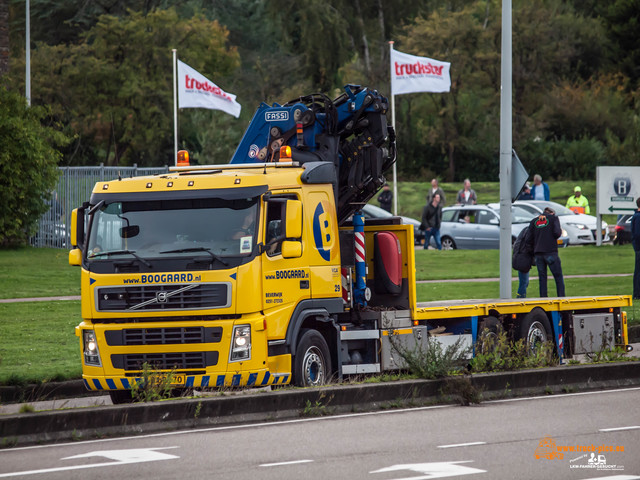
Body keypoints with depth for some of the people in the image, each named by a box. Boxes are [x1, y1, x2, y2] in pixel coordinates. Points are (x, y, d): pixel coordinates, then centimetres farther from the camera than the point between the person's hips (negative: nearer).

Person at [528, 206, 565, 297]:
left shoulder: (534, 221, 16)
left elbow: (530, 239, 11)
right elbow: (557, 233, -9)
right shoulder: (553, 218, 5)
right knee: (558, 277, 1)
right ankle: (561, 297, -6)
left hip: (538, 253, 4)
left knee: (542, 278, 5)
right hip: (551, 252, -4)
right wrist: (560, 231, 12)